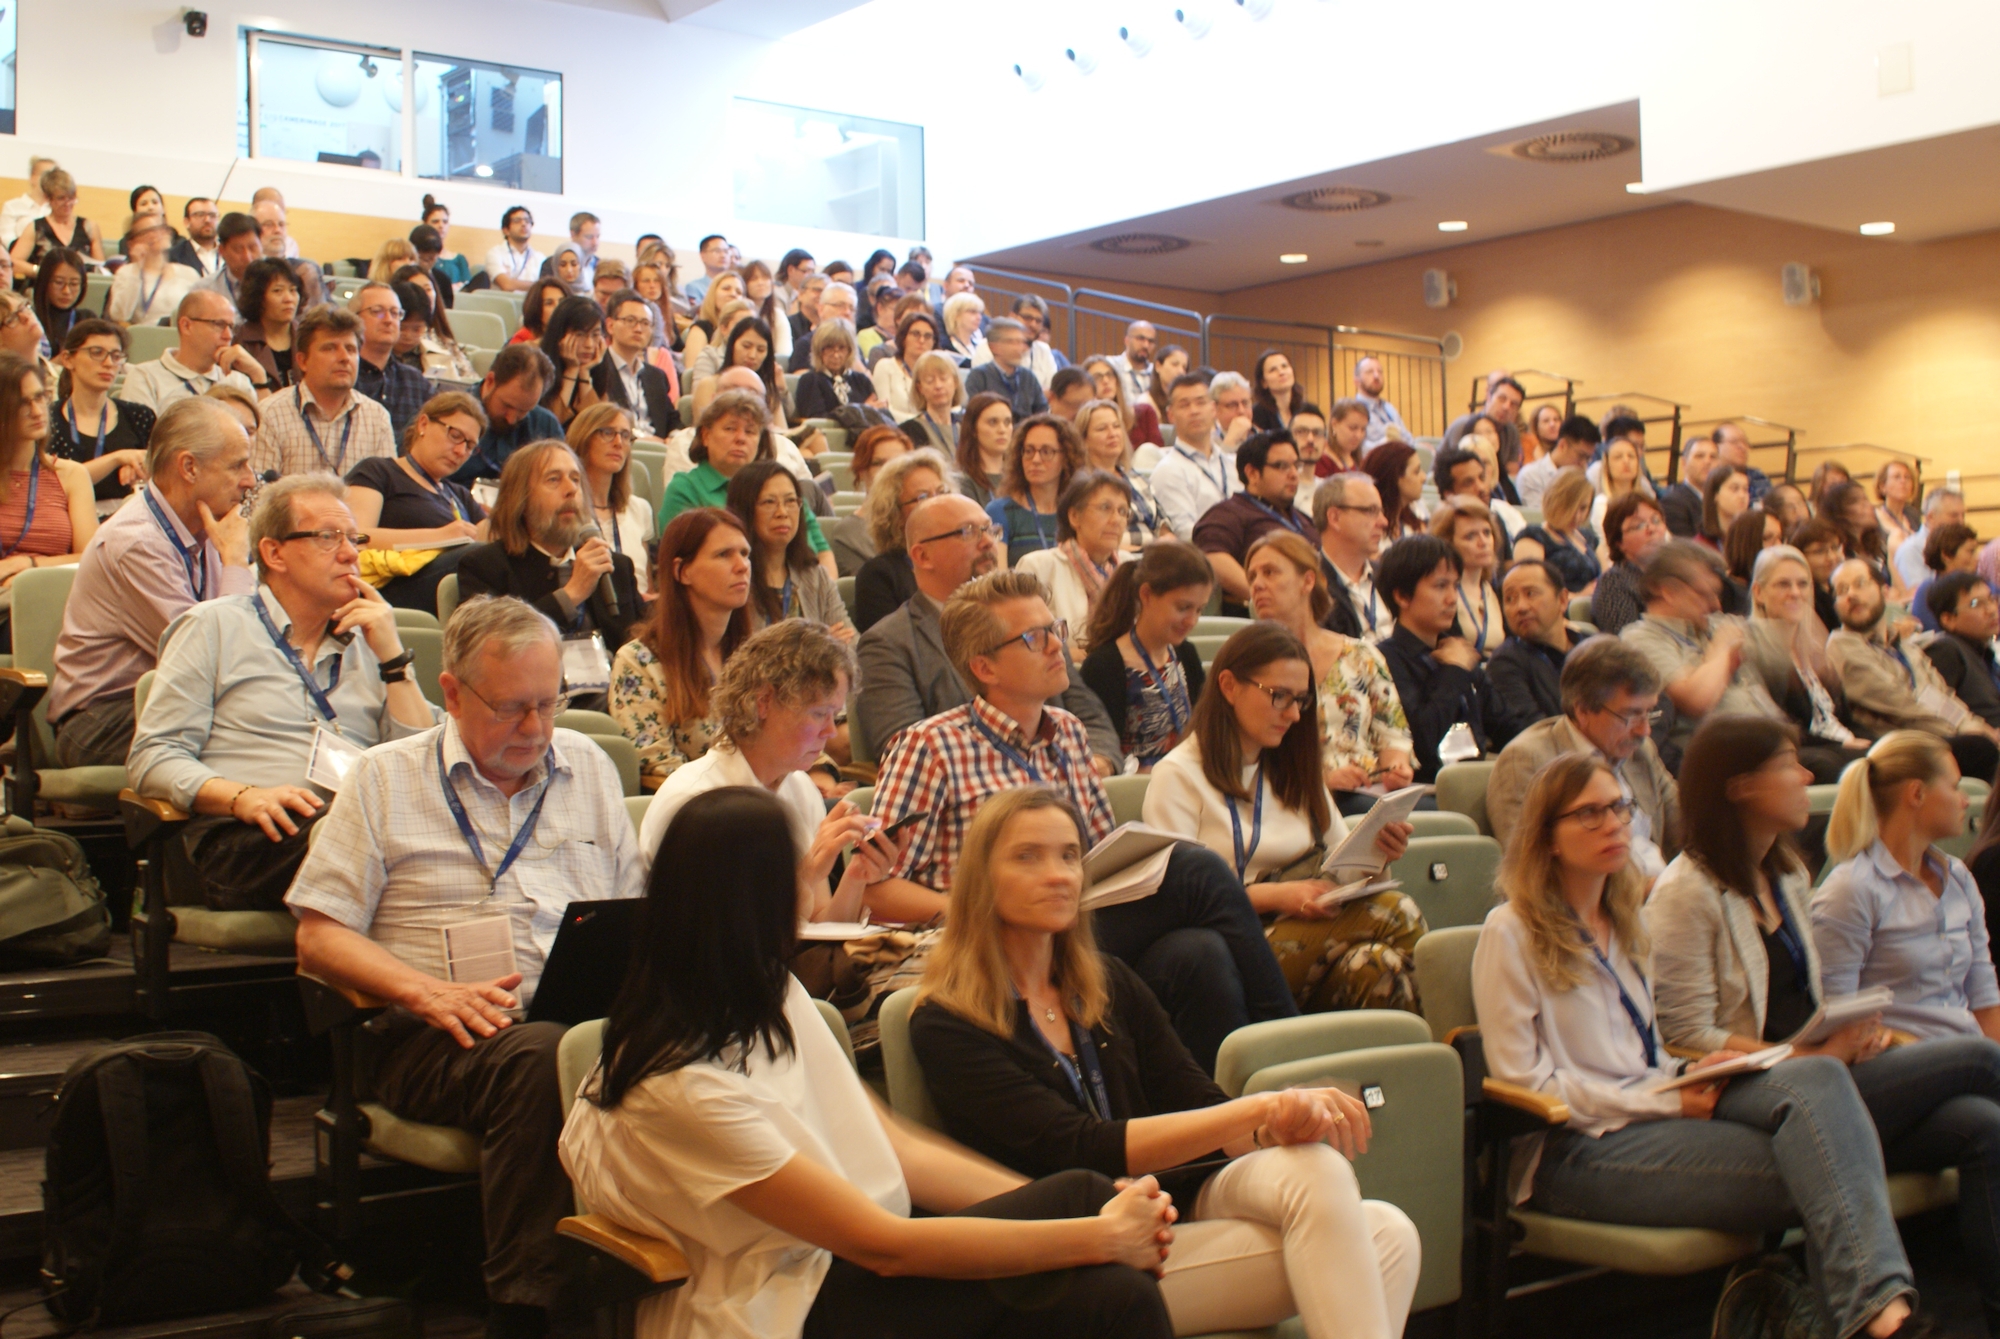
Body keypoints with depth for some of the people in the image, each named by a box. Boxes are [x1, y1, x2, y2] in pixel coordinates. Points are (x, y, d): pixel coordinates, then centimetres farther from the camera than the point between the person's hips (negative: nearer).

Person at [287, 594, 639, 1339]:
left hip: (585, 1019, 3)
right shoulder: (387, 780, 10)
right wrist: (426, 992, -11)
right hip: (435, 1039, -3)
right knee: (543, 1059, -38)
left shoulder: (587, 767, 21)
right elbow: (319, 936, 5)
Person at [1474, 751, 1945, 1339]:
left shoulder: (1624, 922, 22)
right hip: (1575, 1150, -7)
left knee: (1817, 1077, -26)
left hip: (1654, 1110, 7)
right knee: (1815, 1168, -26)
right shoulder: (1510, 934, -3)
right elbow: (1525, 1083, -8)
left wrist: (1691, 1075, 1)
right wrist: (1666, 1101, -12)